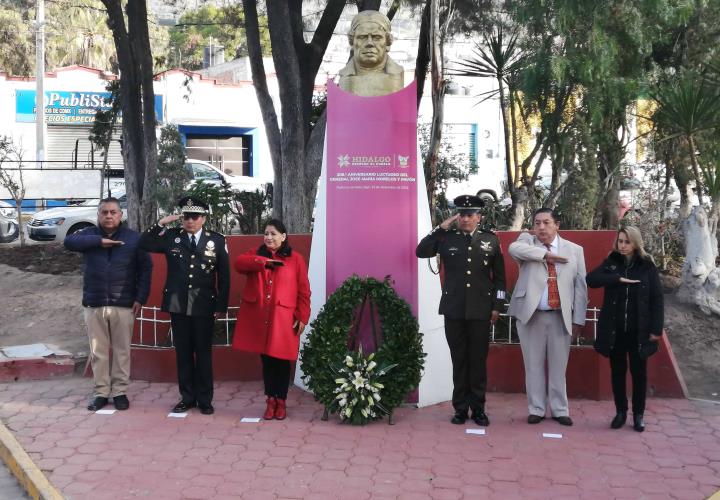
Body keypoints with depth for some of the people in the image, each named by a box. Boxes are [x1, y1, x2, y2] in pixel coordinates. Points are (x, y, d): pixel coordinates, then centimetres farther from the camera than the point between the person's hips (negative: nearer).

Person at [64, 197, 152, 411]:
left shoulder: (133, 238, 3)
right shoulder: (89, 235, 7)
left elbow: (145, 268, 1)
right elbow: (69, 241, -12)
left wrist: (141, 298, -6)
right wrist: (99, 241, -18)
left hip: (123, 305, -1)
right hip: (94, 304, 2)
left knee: (122, 351, 4)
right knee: (98, 352, 7)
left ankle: (120, 392, 15)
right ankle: (101, 392, 17)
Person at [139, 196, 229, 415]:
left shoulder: (217, 240, 0)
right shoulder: (172, 237, 4)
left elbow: (224, 276, 0)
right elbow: (144, 243, 0)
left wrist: (221, 306, -4)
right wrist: (161, 224, -8)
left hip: (204, 306, -2)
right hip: (178, 305, 2)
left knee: (203, 353, 5)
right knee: (183, 353, 9)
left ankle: (204, 399, 15)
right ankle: (187, 397, 20)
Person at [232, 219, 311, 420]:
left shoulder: (296, 259, 1)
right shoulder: (257, 255, 10)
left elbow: (303, 292, 0)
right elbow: (239, 263, -11)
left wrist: (302, 317, -7)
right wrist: (264, 261, -20)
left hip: (283, 319, -2)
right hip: (259, 318, 2)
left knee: (281, 360, 3)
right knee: (266, 359, 8)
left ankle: (281, 401, 17)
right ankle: (270, 401, 19)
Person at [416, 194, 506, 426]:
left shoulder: (491, 240, 4)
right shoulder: (447, 238, 4)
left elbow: (499, 276, 6)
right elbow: (421, 251, -5)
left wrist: (497, 306, 2)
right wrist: (441, 228, -7)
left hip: (481, 310, 0)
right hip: (454, 309, 0)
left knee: (478, 360, 6)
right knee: (459, 360, 7)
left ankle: (478, 408, 17)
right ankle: (460, 407, 15)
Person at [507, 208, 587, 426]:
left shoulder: (574, 250, 6)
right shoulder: (527, 240, 4)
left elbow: (580, 286, 5)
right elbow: (514, 249, -21)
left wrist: (578, 319, -1)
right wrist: (545, 254, -17)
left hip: (561, 317, 1)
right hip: (531, 315, 0)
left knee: (558, 366, 9)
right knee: (534, 365, 8)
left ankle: (559, 410, 22)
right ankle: (536, 409, 20)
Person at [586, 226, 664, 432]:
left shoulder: (647, 266, -2)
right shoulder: (611, 263, 2)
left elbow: (657, 299, -2)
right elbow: (591, 279, -14)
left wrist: (656, 328, -7)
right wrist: (618, 279, -22)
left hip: (639, 330, -1)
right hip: (615, 329, 1)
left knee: (639, 373, 8)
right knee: (617, 372, 9)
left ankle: (638, 415, 20)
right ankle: (620, 412, 23)